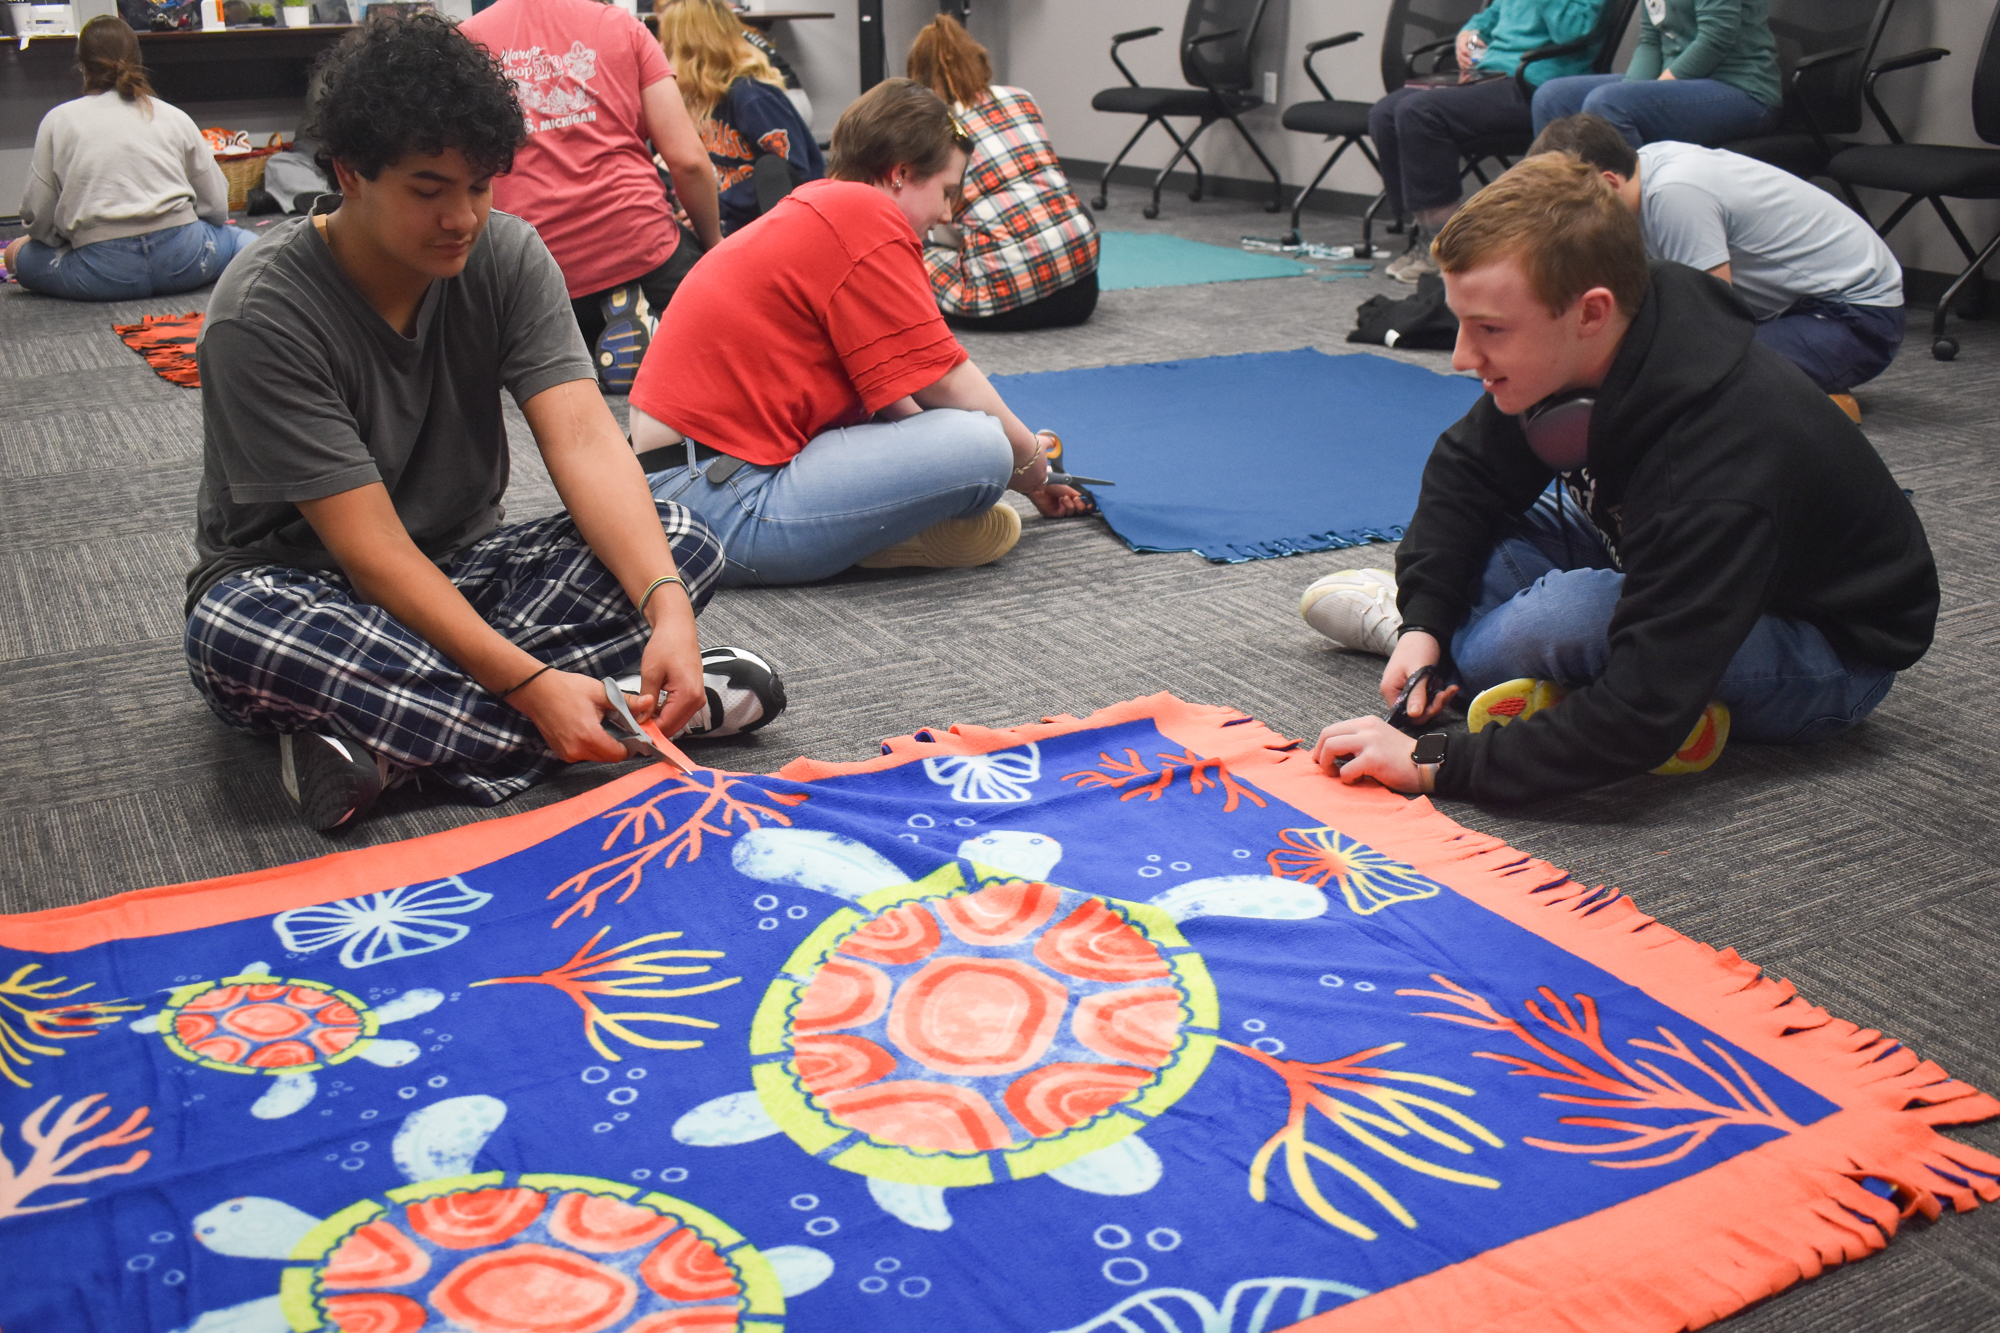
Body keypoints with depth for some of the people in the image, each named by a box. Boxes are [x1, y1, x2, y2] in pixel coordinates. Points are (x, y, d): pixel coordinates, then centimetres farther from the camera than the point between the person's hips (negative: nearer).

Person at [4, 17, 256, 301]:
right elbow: (216, 206, 12)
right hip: (180, 260, 1)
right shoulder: (174, 116, 12)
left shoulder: (58, 121, 9)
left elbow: (38, 215, 7)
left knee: (18, 254, 20)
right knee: (233, 236, 29)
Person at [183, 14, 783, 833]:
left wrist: (667, 607, -37)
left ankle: (373, 735, -28)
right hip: (307, 591, -3)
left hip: (459, 573, 4)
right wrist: (531, 687, -36)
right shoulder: (263, 314, -22)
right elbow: (372, 550, -26)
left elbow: (583, 438, -20)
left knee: (681, 542, -20)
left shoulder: (506, 256, -8)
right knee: (232, 629, -40)